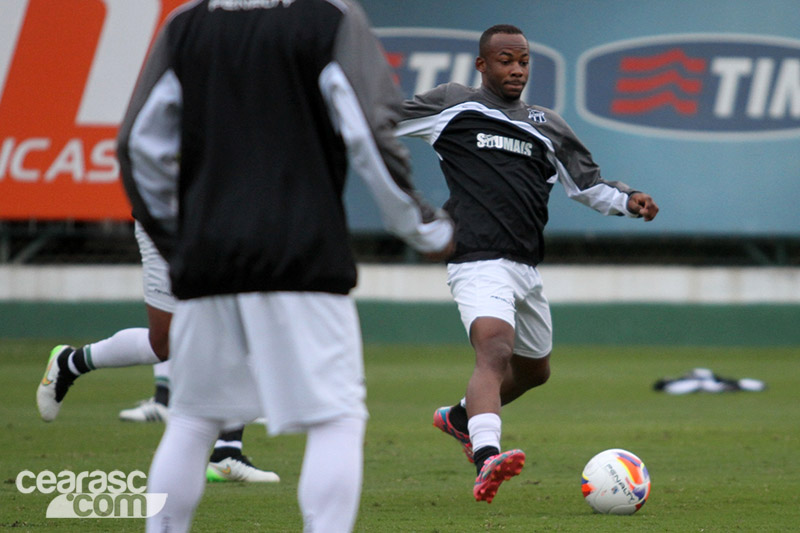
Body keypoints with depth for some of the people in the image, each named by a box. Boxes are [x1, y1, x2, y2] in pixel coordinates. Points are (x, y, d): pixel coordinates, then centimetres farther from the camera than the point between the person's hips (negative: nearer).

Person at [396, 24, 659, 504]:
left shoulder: (547, 126, 18)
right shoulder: (452, 105, 6)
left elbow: (588, 184, 22)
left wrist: (627, 200, 4)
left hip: (527, 267, 7)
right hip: (479, 262, -7)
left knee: (535, 370, 23)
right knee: (495, 352, -30)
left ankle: (460, 417, 49)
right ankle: (487, 460, -49)